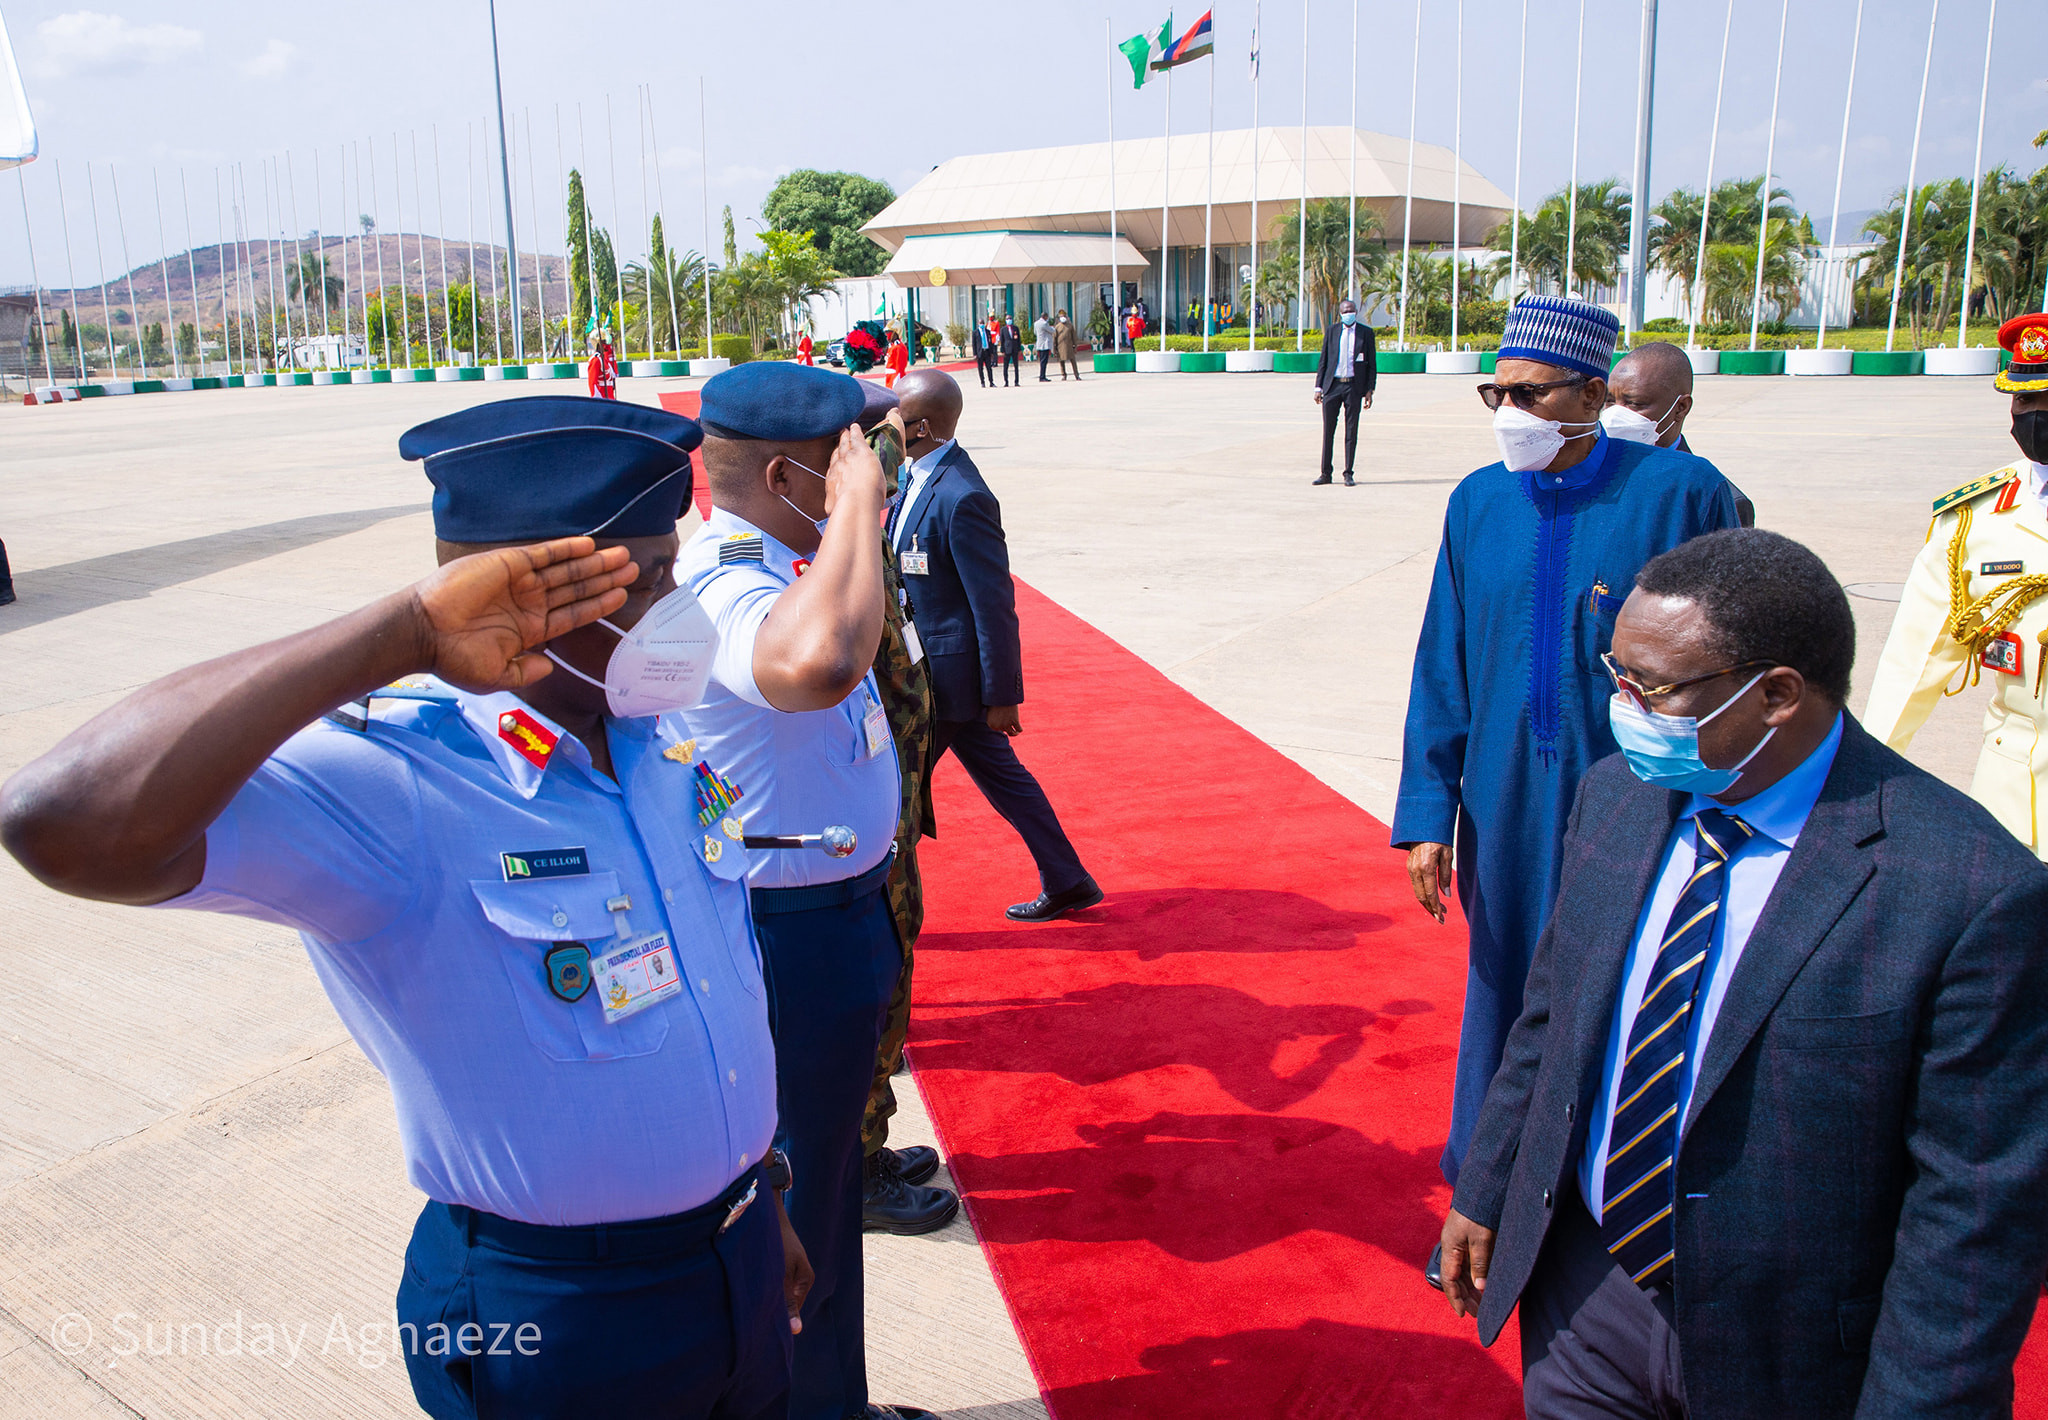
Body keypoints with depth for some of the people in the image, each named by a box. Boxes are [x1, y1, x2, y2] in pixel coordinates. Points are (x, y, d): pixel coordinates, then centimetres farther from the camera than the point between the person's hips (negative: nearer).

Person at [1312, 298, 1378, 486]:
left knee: (1351, 432, 1)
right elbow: (1323, 360, 11)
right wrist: (1318, 387, 3)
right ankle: (1325, 473, 11)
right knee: (1328, 431, 3)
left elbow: (1372, 363, 6)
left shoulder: (1366, 333, 6)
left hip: (1354, 387, -1)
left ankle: (1348, 474, 9)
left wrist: (1369, 390, -1)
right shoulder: (1331, 332, 9)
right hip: (1332, 386, 1)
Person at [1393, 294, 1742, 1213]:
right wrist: (1427, 813, 2)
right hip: (1506, 809, 4)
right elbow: (1442, 670, 5)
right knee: (1503, 1001, 16)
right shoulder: (1478, 503, 3)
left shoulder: (1681, 493, -9)